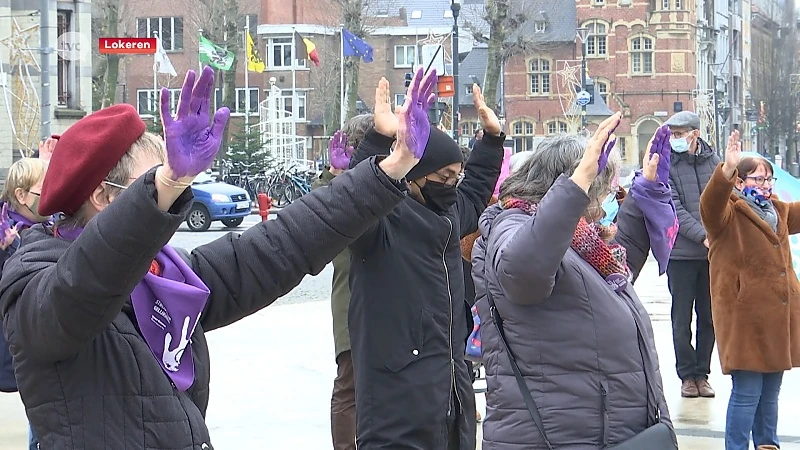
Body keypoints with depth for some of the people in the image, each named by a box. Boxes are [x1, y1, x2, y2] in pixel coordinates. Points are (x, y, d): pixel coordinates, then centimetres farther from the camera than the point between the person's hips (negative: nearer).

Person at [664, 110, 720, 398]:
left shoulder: (714, 161, 7)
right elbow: (675, 210, -11)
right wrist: (703, 236, -20)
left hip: (713, 253, 3)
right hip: (682, 253, -3)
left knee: (709, 317, 8)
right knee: (682, 318, 3)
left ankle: (702, 373, 19)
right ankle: (687, 375, 13)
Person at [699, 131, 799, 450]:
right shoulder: (728, 214, -7)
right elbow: (710, 204, -28)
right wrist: (726, 171, -47)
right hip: (745, 317, -7)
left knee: (770, 392, 17)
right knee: (747, 393, -7)